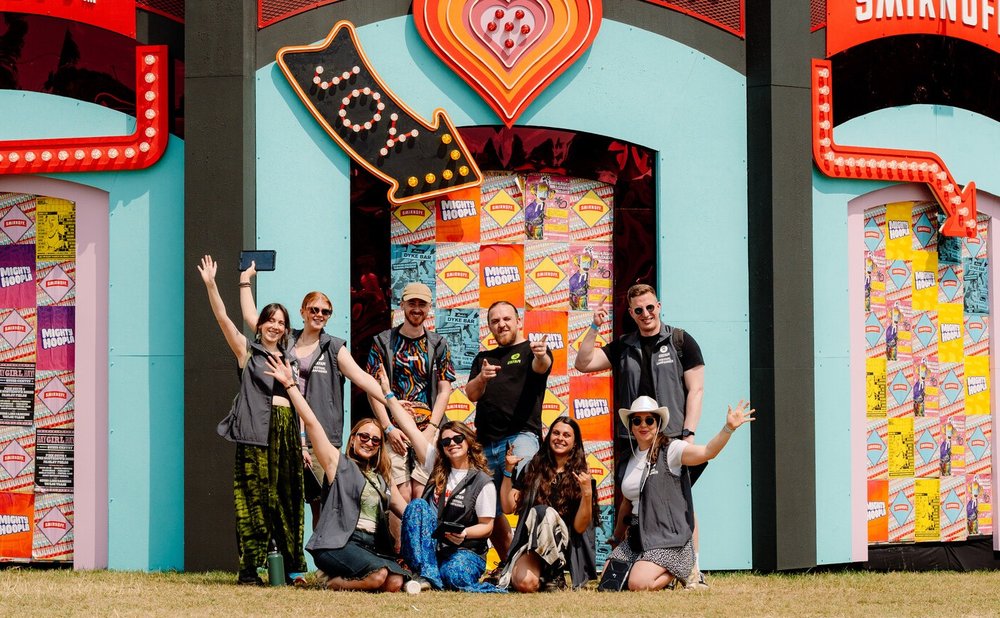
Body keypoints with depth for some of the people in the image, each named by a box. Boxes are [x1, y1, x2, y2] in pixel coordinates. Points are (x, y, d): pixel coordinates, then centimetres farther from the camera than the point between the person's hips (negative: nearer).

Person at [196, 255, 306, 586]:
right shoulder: (247, 350, 7)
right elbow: (223, 319, -5)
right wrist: (210, 285, -16)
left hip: (287, 431, 5)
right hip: (256, 432, -5)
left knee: (287, 499, 5)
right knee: (254, 498, -8)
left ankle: (290, 565, 11)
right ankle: (249, 568, -8)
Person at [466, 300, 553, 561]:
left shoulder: (530, 350, 8)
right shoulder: (483, 358, 24)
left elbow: (541, 367, -15)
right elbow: (471, 394, 12)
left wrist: (541, 356, -40)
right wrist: (481, 378, -12)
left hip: (520, 434, -6)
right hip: (486, 442, 6)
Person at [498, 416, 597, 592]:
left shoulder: (581, 478, 4)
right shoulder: (533, 469, 12)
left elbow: (580, 527, -5)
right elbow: (508, 508, 7)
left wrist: (587, 493, -19)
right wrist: (508, 471, -1)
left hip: (564, 548, 0)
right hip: (530, 543, 0)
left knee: (545, 512, -31)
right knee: (526, 583, -33)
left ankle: (553, 576, -16)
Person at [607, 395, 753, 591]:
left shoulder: (669, 449, -5)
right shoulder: (629, 458, 14)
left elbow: (707, 452, -24)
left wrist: (728, 428, -39)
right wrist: (617, 538, 34)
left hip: (668, 538, -7)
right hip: (637, 537, 7)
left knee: (638, 584, -26)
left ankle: (674, 574, 6)